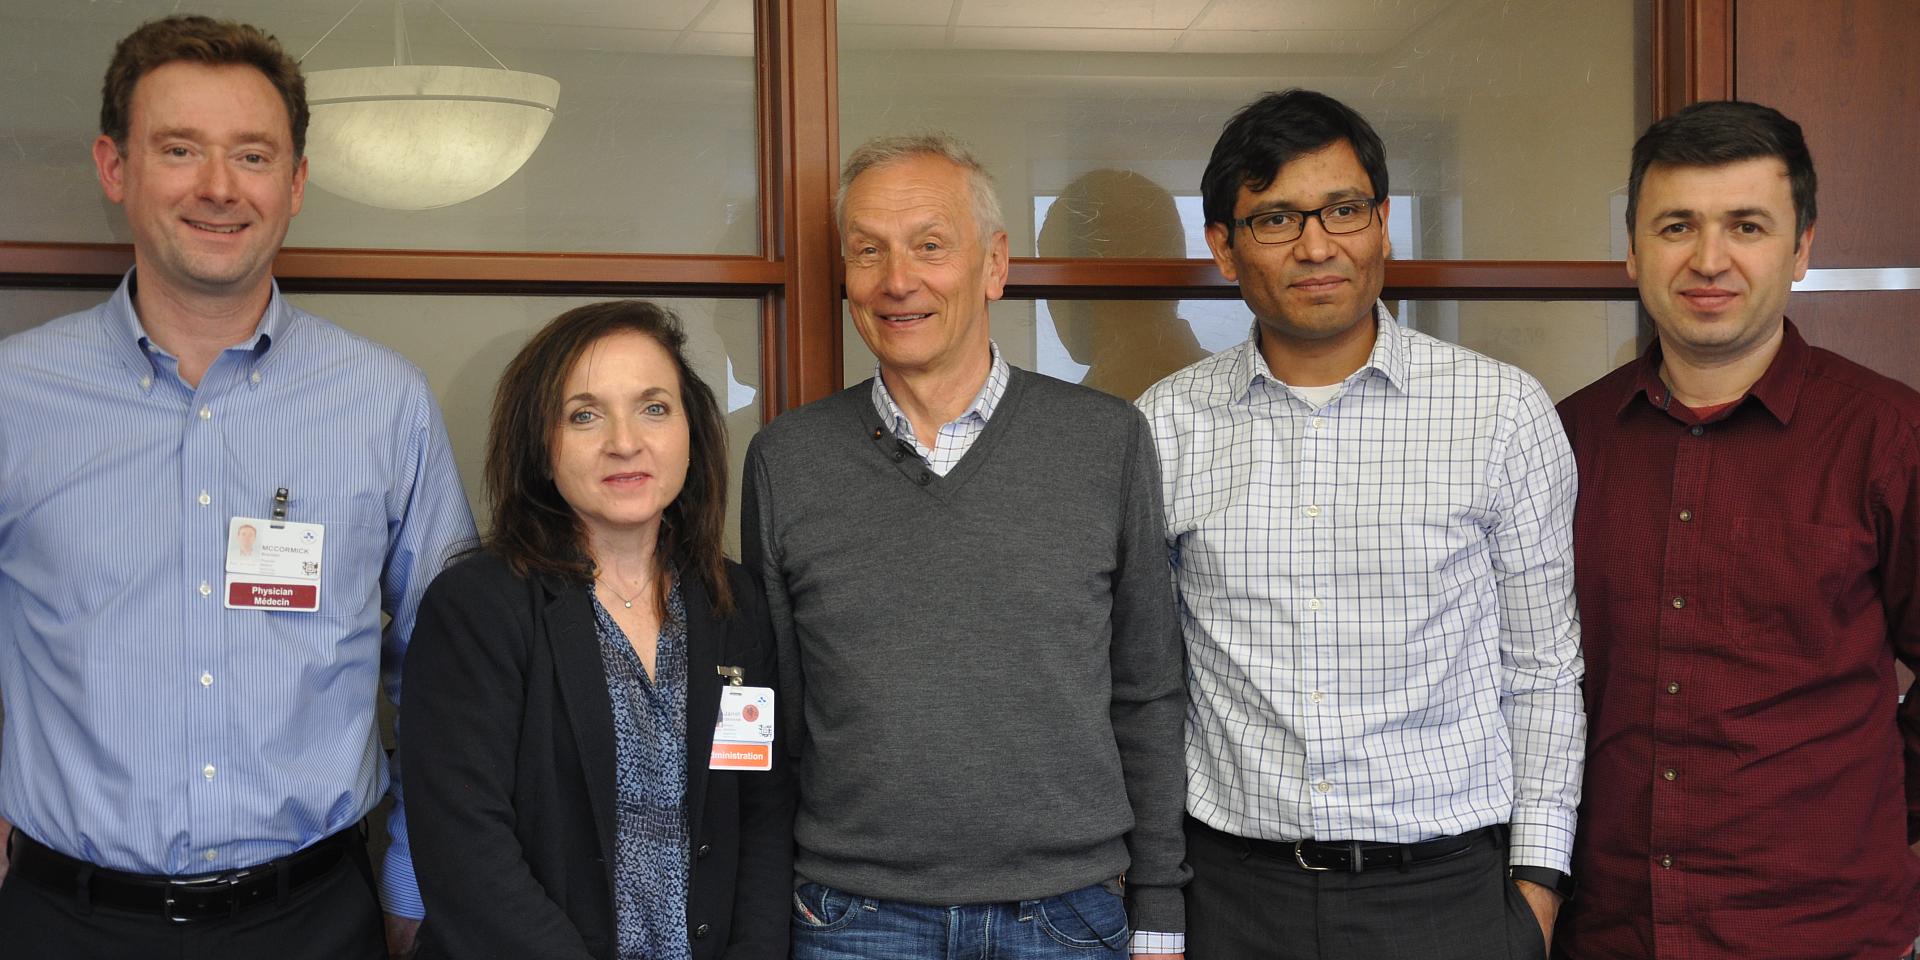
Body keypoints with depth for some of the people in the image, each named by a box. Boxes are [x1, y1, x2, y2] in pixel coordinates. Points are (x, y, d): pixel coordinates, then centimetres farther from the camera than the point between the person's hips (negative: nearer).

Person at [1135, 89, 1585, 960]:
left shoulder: (1504, 411, -2)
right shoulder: (1166, 425, 2)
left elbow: (1541, 669, 3)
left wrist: (1537, 881, -1)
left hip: (1446, 888, -1)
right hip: (1233, 889, 1)